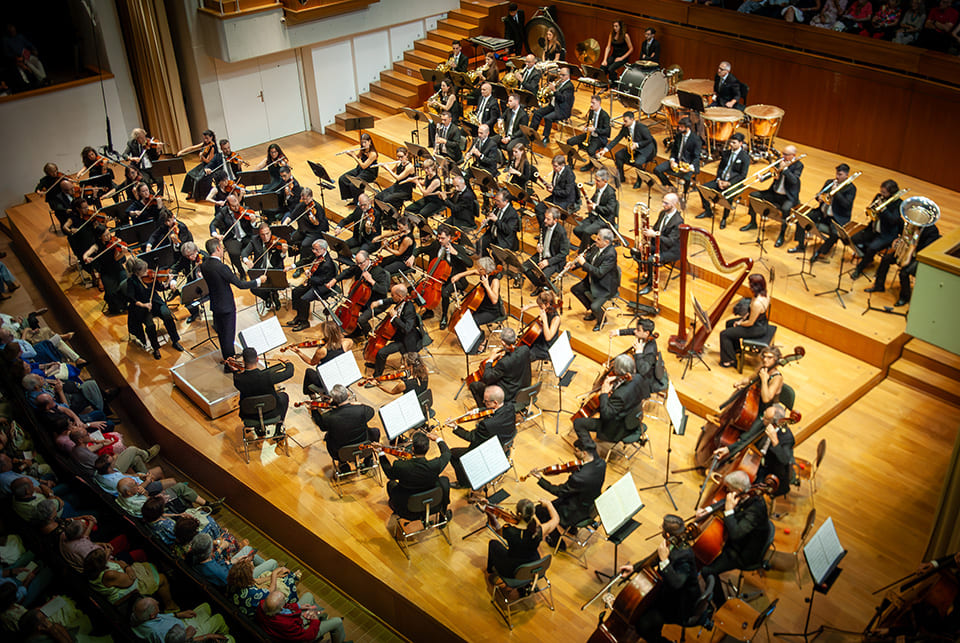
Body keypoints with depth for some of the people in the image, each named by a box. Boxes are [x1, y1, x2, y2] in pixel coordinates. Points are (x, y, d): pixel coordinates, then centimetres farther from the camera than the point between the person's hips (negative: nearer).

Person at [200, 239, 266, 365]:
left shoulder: (203, 265, -4)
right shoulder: (221, 267, -27)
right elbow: (240, 284, -23)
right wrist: (259, 280, -11)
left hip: (215, 305, 8)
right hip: (227, 307, -8)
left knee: (221, 334, 21)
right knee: (229, 336, 4)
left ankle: (227, 359, 38)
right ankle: (230, 365, 13)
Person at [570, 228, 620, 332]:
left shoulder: (610, 254, -29)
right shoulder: (598, 247, -3)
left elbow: (599, 273, -33)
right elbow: (589, 258, 12)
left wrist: (584, 263, -28)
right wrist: (574, 262, -5)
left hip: (605, 287, -10)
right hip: (593, 281, 10)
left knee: (594, 306, -25)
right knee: (574, 289, 13)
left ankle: (601, 320, 11)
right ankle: (593, 312, 24)